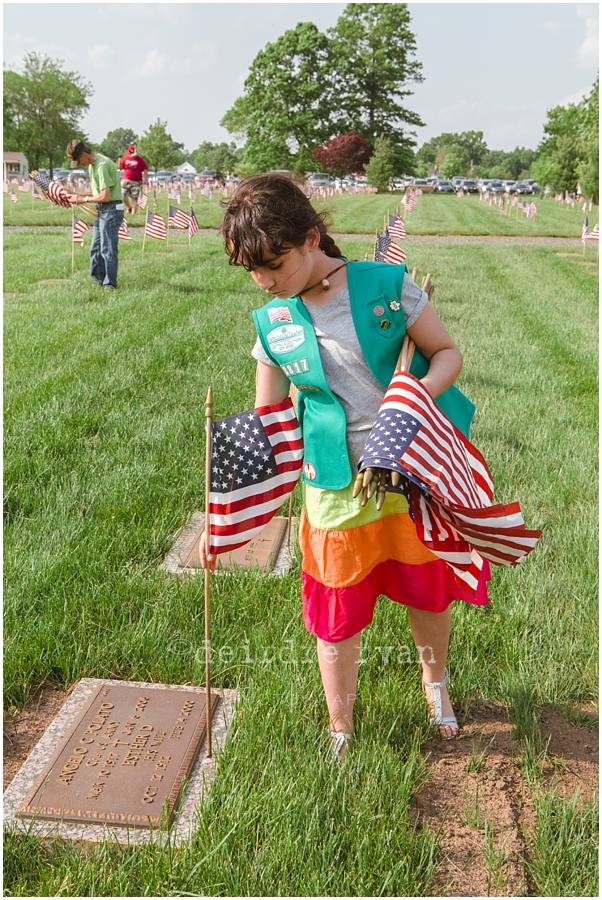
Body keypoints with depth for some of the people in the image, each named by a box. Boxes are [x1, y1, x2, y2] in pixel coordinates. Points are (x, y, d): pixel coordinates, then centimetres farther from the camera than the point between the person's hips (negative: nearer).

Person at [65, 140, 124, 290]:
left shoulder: (102, 165, -20)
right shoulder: (92, 164, 10)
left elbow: (105, 196, -23)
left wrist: (83, 199, -12)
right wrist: (77, 195, 3)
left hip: (111, 209, -10)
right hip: (102, 210, 10)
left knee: (107, 248, -6)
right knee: (95, 247, 14)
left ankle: (110, 284, 1)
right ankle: (97, 279, 25)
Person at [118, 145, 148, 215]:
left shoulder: (140, 159, 1)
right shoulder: (125, 159, 9)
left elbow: (145, 170, 0)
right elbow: (120, 167, 13)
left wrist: (145, 179, -12)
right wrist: (119, 161, -7)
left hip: (136, 182, -3)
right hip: (126, 181, 3)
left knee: (134, 199, -3)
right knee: (123, 196, -4)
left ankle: (133, 213, -2)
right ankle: (129, 207, 23)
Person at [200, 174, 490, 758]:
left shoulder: (387, 285, -11)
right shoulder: (273, 324, -4)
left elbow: (447, 353, -1)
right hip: (335, 494, 1)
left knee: (429, 594, 18)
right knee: (337, 621, 10)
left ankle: (434, 678, 52)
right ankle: (340, 734, 37)